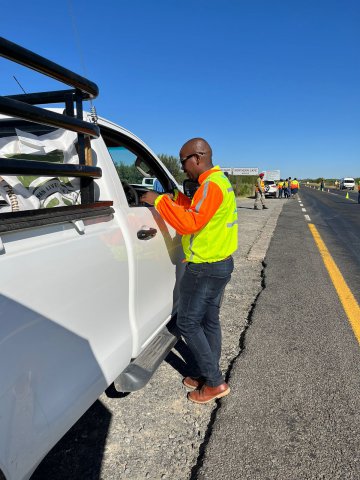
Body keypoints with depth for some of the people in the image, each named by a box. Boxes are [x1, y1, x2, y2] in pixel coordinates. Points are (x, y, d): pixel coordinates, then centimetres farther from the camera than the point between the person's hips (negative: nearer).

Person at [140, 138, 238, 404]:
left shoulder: (211, 185, -20)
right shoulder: (220, 180, 13)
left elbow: (189, 223, -25)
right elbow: (198, 212, 19)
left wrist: (160, 201, -17)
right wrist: (175, 198, 9)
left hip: (205, 267, -10)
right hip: (220, 263, 10)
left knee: (187, 322, 2)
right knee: (209, 321, 16)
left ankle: (215, 383, 13)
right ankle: (205, 375, 30)